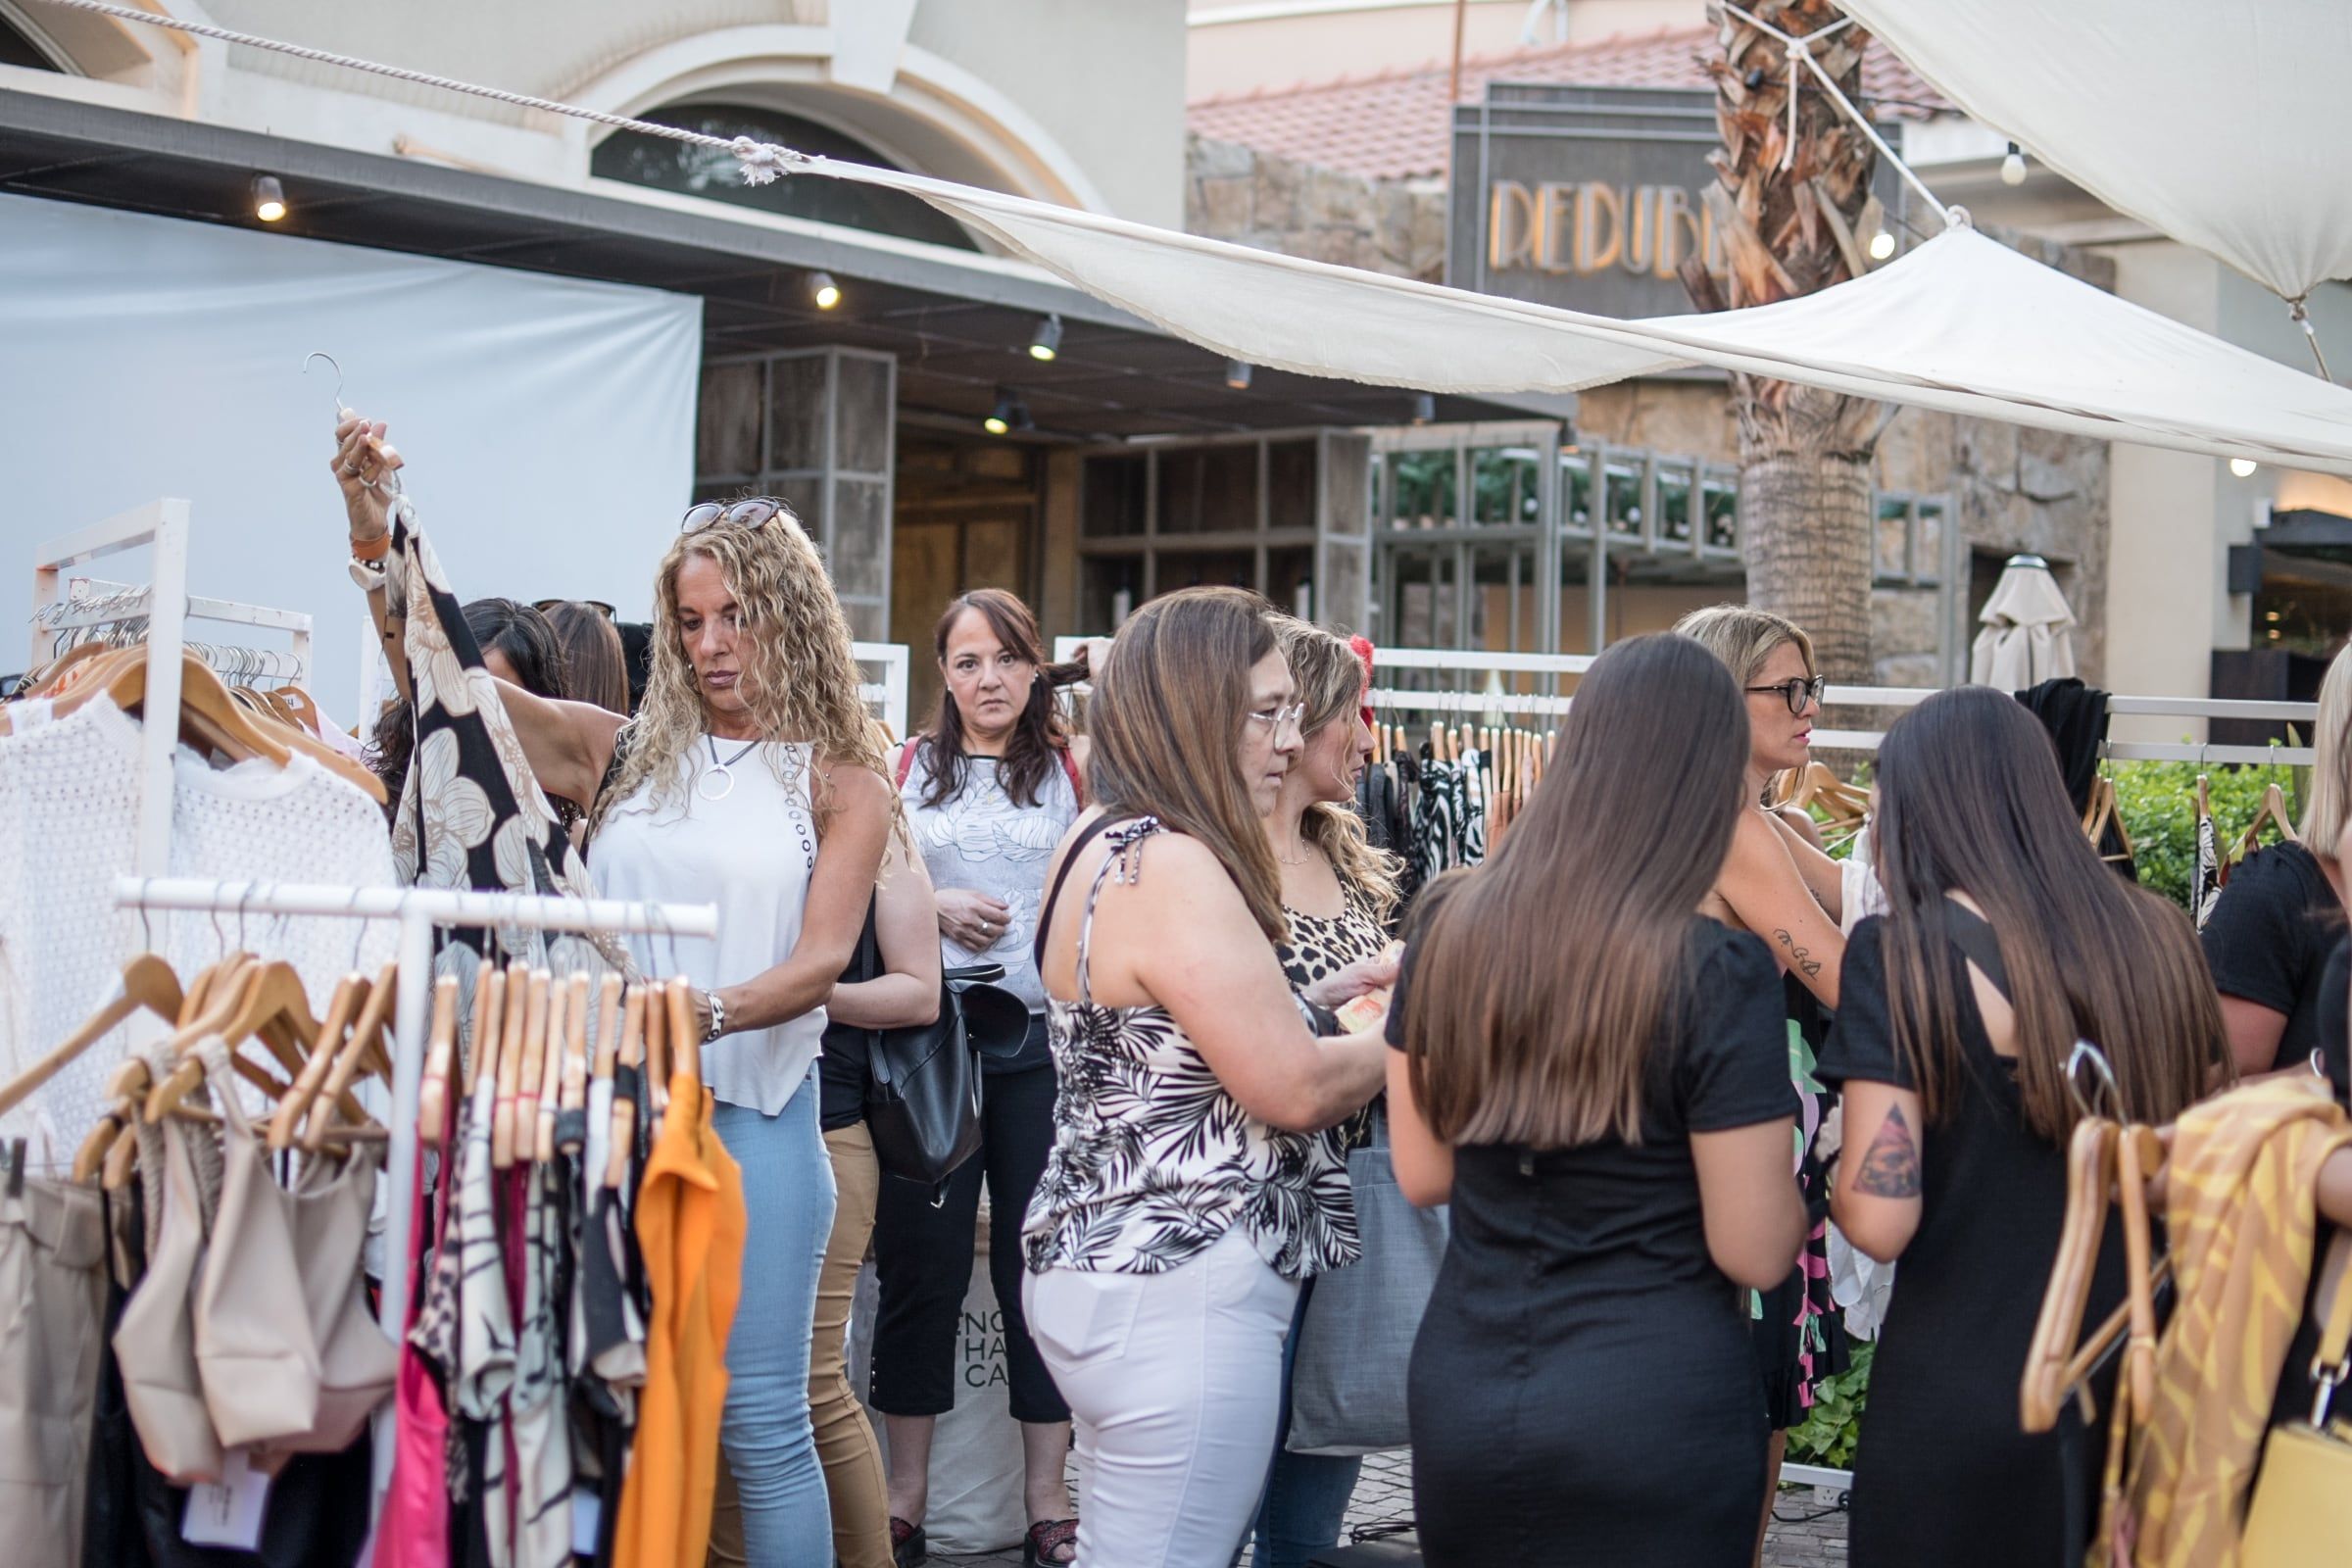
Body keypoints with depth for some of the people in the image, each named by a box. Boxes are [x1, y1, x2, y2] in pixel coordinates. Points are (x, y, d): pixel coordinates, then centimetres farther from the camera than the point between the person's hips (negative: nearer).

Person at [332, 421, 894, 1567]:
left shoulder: (839, 782, 4)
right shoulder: (622, 753, 10)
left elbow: (821, 960, -6)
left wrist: (704, 1015, -24)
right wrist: (373, 528, -7)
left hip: (751, 1110, -2)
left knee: (757, 1420, -1)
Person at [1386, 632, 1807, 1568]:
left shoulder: (1448, 927, -3)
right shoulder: (1719, 974, -16)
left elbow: (1422, 1174, 6)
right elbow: (1755, 1253, -12)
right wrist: (1785, 1172, 6)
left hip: (1460, 1393, 4)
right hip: (1654, 1410, -4)